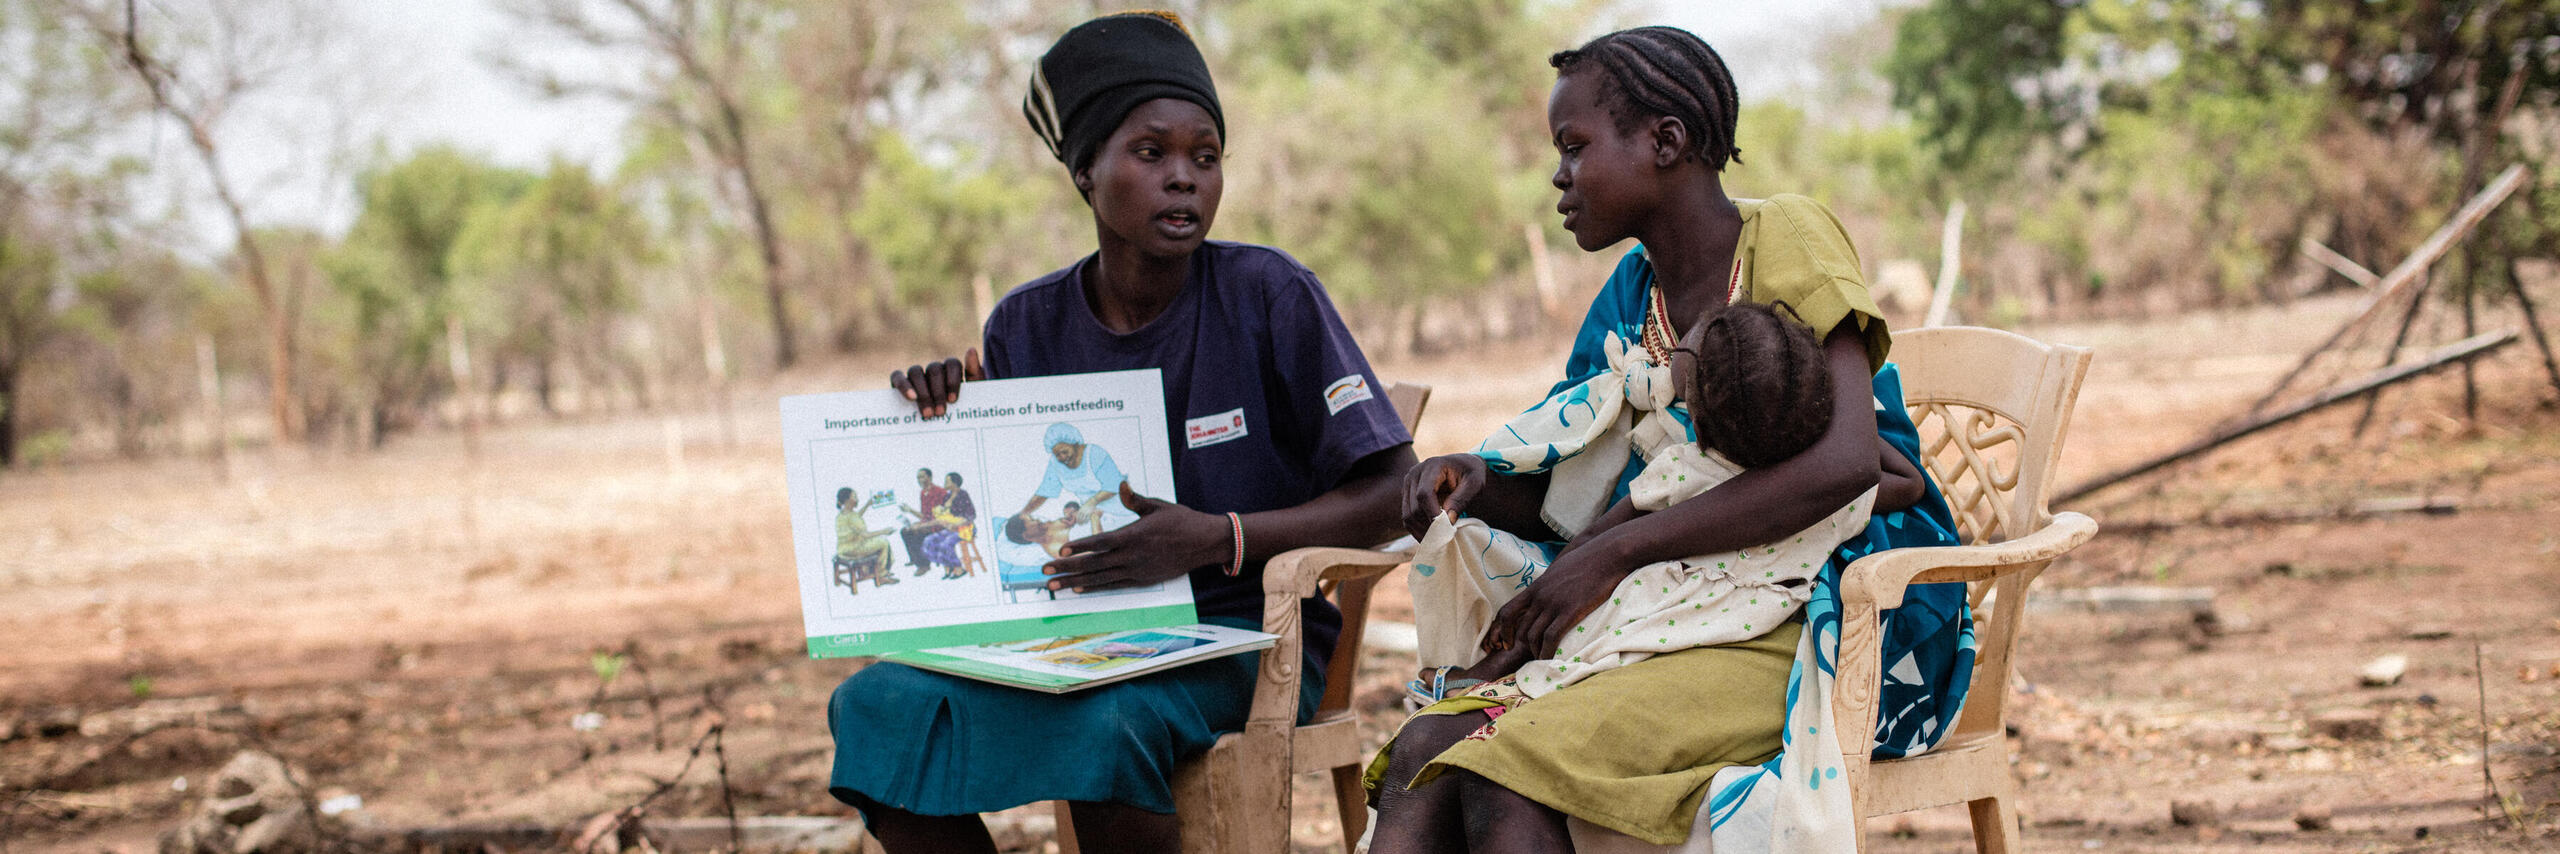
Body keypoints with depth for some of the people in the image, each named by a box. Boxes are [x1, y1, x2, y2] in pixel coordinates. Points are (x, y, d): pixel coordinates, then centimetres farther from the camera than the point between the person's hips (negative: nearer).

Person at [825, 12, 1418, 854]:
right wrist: (946, 426, -8)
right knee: (879, 705, -19)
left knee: (1103, 720, -36)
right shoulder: (1025, 327, 5)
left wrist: (1220, 539, -22)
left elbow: (1395, 494, -10)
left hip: (1249, 637, -5)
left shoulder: (1270, 296, -8)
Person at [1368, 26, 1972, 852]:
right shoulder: (1629, 296, 14)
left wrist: (1614, 554, -21)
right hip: (1682, 621, 7)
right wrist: (1480, 483, -6)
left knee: (1513, 767, -29)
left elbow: (1845, 461, -22)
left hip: (1826, 628, -7)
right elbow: (1572, 505, 18)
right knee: (1424, 751, -18)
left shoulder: (1785, 237, -7)